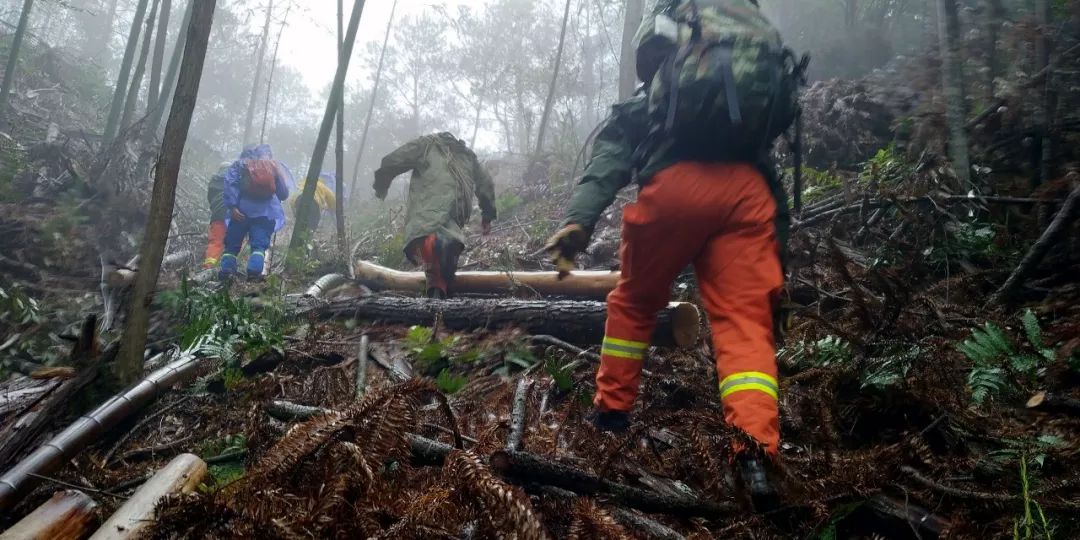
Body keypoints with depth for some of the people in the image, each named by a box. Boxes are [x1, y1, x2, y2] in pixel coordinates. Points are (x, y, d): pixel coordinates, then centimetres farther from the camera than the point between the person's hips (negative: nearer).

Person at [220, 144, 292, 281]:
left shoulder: (239, 164, 15)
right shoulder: (276, 165, 19)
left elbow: (230, 184, -3)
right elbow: (284, 193, 17)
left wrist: (232, 206, -11)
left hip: (242, 209, 0)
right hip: (266, 211, 0)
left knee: (232, 243, 8)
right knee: (259, 244, -3)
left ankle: (226, 271, -3)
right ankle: (254, 272, -22)